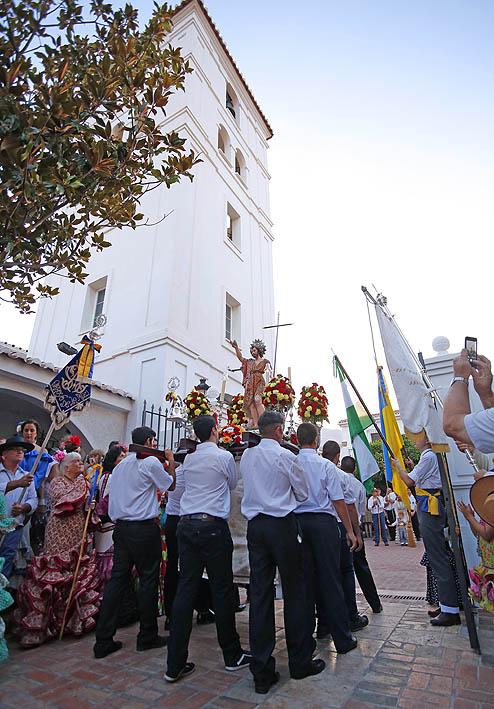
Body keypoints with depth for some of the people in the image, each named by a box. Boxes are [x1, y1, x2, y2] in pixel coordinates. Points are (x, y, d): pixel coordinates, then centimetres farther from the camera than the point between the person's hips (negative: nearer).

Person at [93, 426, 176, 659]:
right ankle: (147, 637, 19)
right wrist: (171, 461, 10)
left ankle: (103, 640, 17)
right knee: (148, 579, 6)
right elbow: (170, 485, 1)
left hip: (121, 526, 7)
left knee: (116, 578, 12)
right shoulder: (151, 462, -12)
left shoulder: (121, 464, 12)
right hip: (144, 528, -7)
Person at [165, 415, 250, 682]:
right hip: (213, 526, -5)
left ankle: (175, 664, 15)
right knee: (222, 590, 8)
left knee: (185, 590, 9)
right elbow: (233, 484, 9)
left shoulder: (188, 459, 8)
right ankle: (232, 655, 24)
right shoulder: (224, 456, -7)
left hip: (186, 525, 5)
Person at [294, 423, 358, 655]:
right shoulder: (325, 465, -7)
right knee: (330, 580, 5)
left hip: (297, 522, 3)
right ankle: (342, 639, 15)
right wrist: (349, 531, 2)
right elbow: (338, 501, -6)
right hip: (323, 522, -3)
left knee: (304, 579, 13)